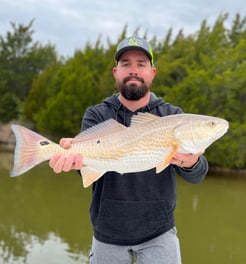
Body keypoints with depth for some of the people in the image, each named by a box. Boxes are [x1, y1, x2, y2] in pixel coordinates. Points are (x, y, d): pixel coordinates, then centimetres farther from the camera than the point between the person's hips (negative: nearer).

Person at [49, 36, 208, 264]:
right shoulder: (97, 115, -2)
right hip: (108, 235, 1)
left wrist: (191, 162, -37)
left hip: (158, 234, 0)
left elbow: (197, 175, -13)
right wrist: (76, 155, -42)